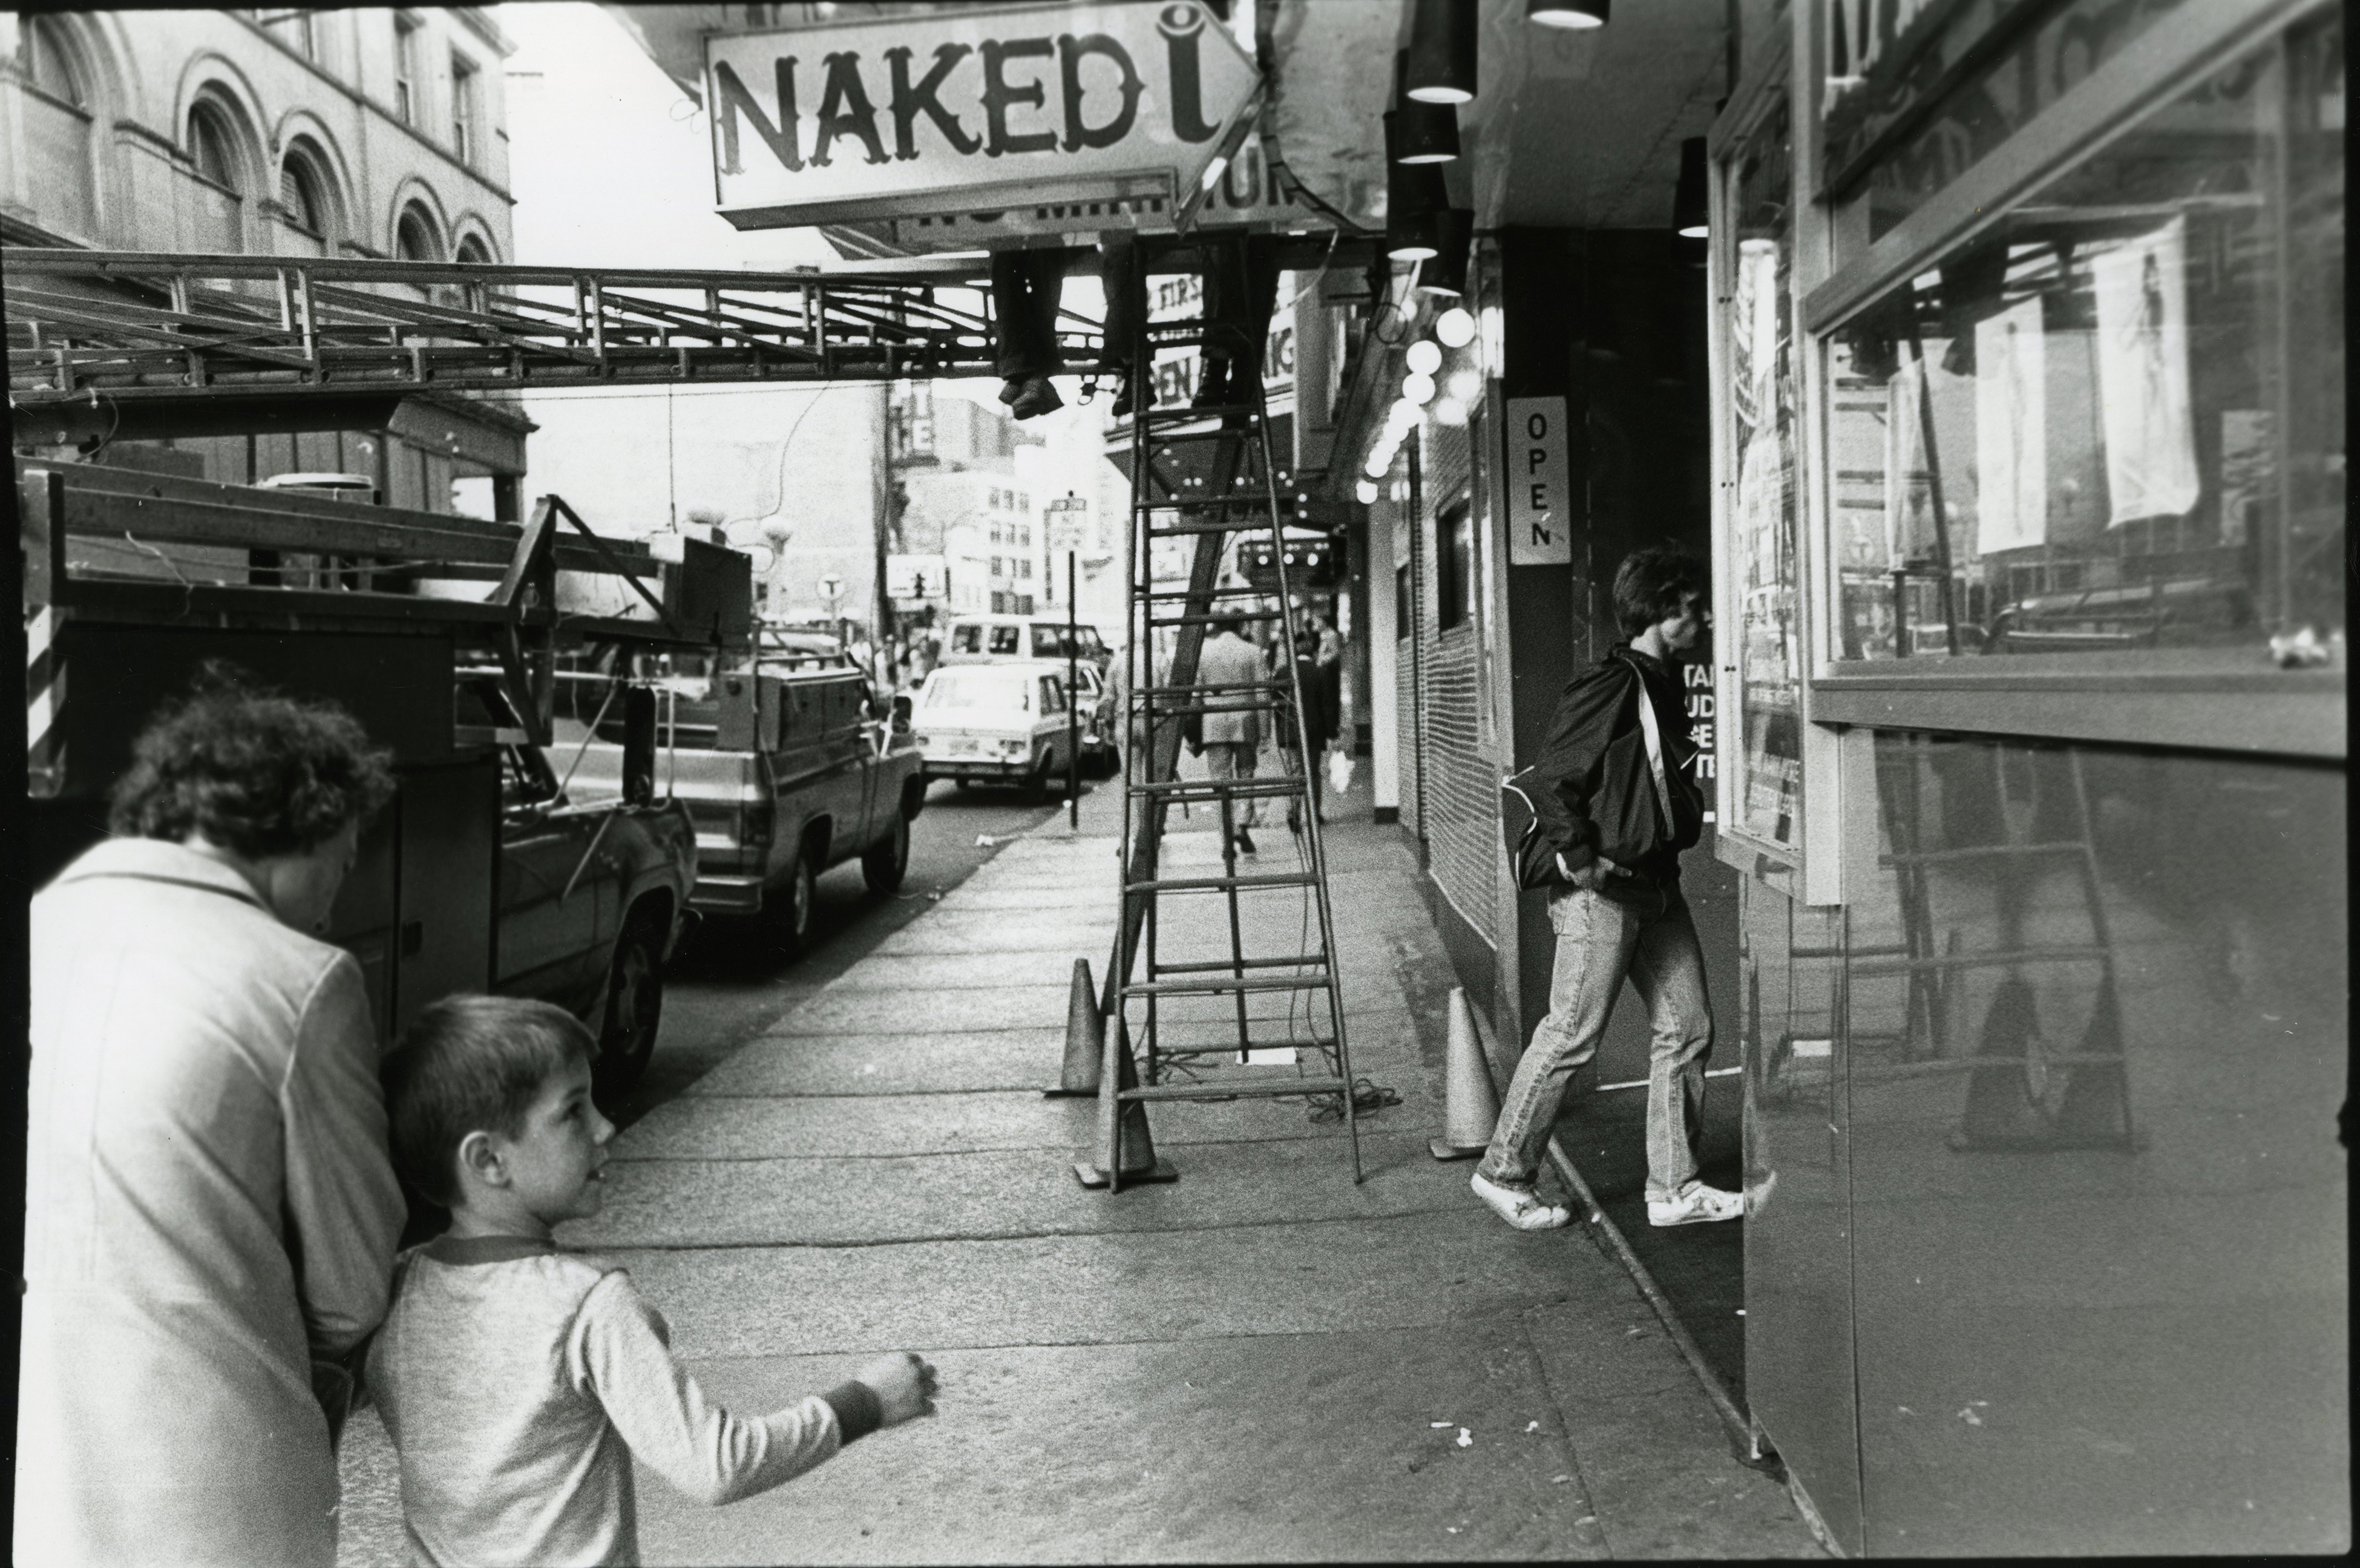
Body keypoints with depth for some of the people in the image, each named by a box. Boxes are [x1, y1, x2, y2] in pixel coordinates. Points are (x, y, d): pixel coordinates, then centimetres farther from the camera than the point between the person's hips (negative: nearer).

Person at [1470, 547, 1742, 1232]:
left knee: (1688, 1028, 8)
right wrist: (1581, 861, -20)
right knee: (1573, 1033, -3)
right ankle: (1505, 1171, 11)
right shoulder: (1611, 685, -14)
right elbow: (1551, 782, -17)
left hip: (1655, 883, 10)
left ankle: (1674, 1188, 16)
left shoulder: (1662, 685, 15)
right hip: (1602, 888, -10)